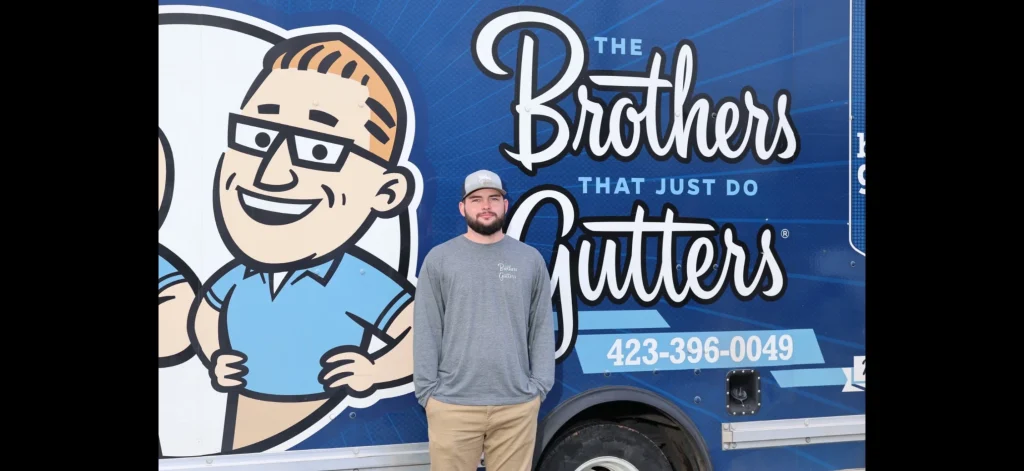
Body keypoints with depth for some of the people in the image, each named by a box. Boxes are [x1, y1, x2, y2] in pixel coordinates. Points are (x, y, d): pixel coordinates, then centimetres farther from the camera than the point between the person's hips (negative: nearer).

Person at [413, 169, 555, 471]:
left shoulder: (531, 259, 7)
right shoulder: (439, 259, 3)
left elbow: (542, 329, 7)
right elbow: (426, 332, 2)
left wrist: (540, 385, 0)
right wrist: (427, 390, -3)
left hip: (518, 405, 1)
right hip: (452, 404, -1)